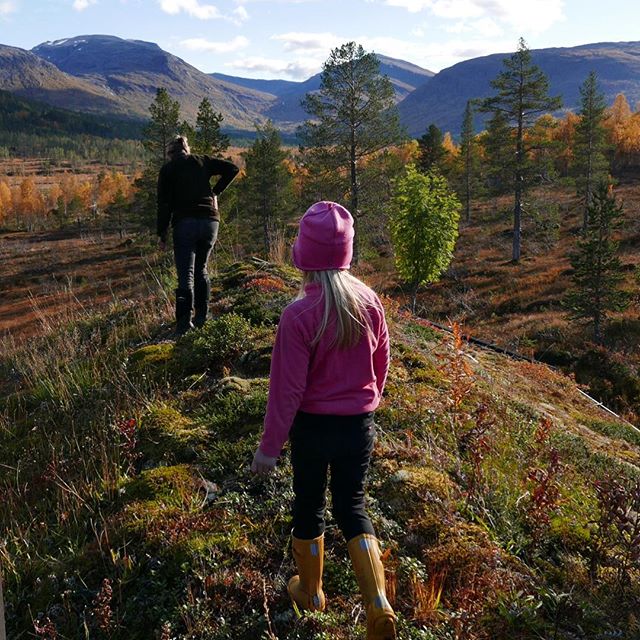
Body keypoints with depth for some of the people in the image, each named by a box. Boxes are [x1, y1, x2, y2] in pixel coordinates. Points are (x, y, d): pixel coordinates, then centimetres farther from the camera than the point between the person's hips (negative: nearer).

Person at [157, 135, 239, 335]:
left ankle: (184, 320, -16)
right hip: (210, 221, 3)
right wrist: (215, 192, 11)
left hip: (184, 223, -3)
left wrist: (161, 233, 3)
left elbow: (164, 203, 0)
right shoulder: (203, 162, 14)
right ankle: (202, 315, 14)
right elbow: (232, 169, 7)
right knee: (200, 269, 19)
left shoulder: (168, 169, 6)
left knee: (186, 274, -3)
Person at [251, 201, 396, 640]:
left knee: (309, 507, 18)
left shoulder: (299, 315, -22)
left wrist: (270, 446, -6)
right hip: (359, 424, 4)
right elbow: (382, 362, 5)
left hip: (313, 426, -3)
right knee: (352, 506, 17)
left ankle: (310, 592, 40)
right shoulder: (369, 301, -8)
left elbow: (287, 388, -17)